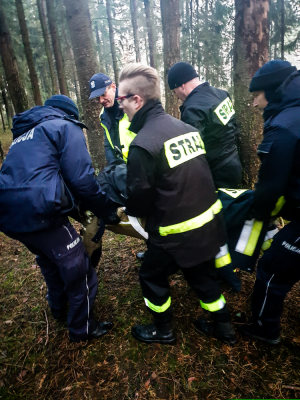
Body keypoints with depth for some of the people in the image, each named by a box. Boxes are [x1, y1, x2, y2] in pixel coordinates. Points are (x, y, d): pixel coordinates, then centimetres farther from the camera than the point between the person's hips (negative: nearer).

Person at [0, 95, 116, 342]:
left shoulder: (24, 134, 26)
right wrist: (107, 209, 2)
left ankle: (58, 308, 52)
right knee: (78, 270, 10)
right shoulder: (66, 127, 1)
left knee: (49, 260, 31)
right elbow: (82, 179, -12)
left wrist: (76, 207, 30)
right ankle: (82, 328, 28)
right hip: (40, 212, -9)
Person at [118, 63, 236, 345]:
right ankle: (223, 327, 43)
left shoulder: (142, 144, -22)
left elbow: (139, 198, -15)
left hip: (175, 233, -7)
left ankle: (163, 331, 39)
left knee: (152, 277, 19)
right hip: (208, 223, 7)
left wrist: (129, 210, 7)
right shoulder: (187, 128, 1)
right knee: (203, 276, 25)